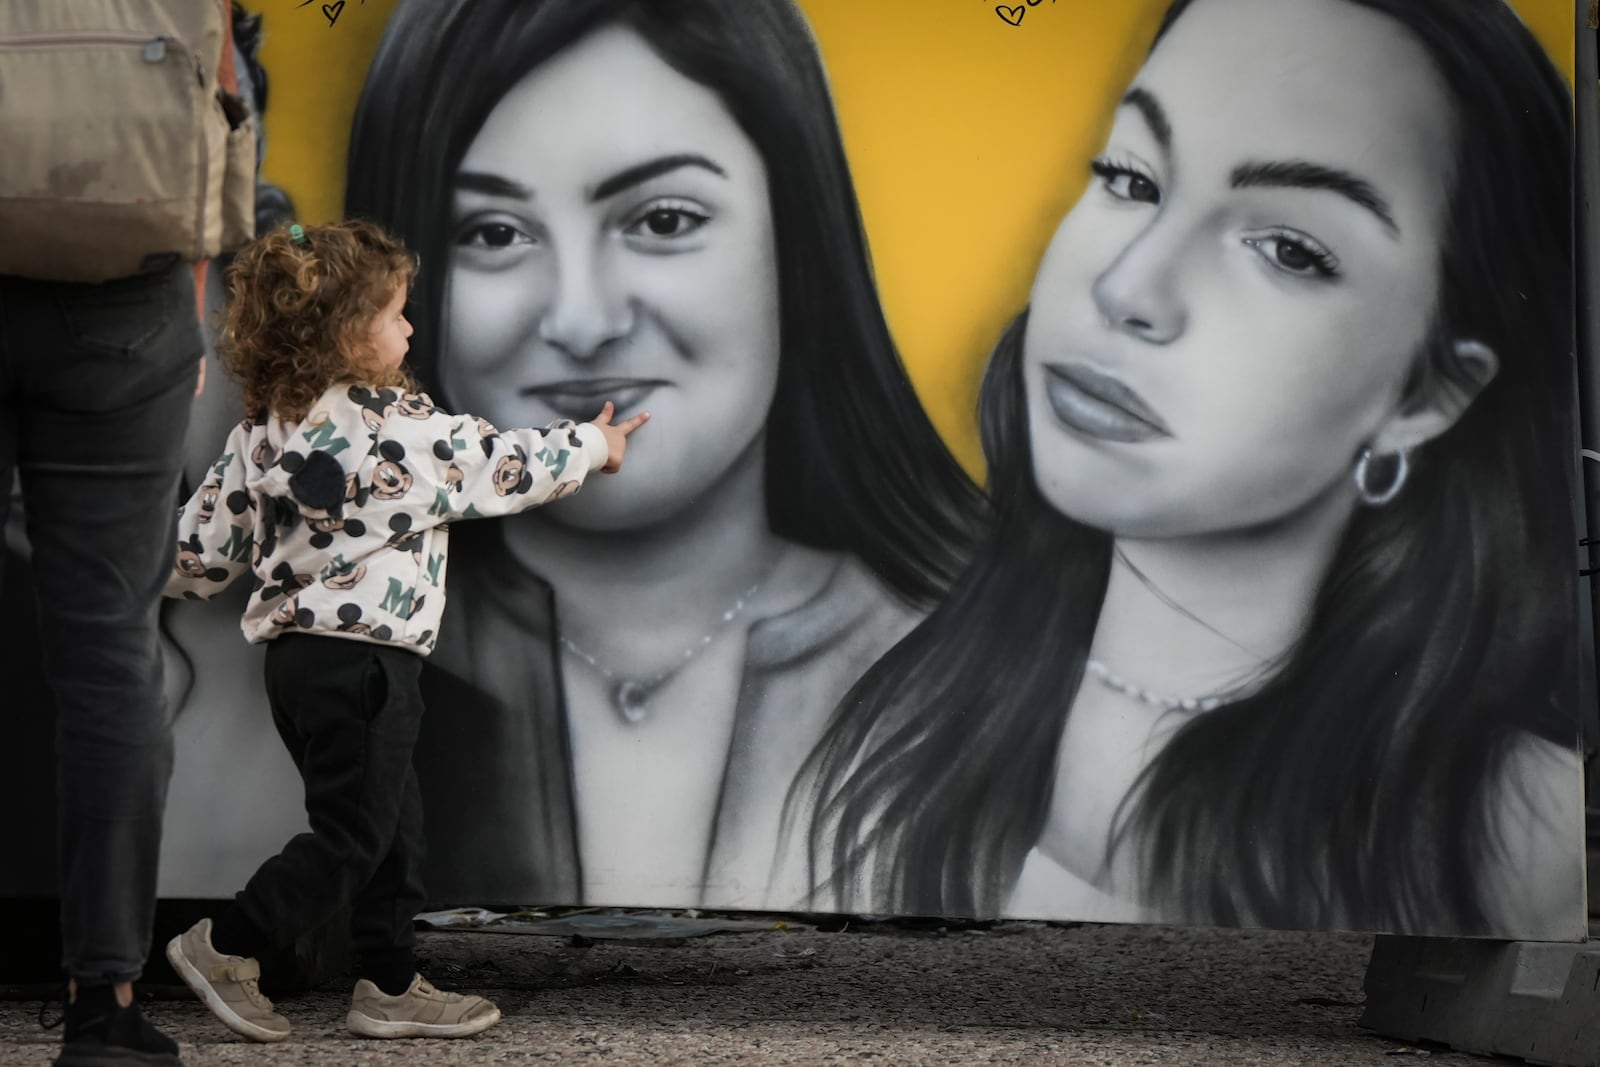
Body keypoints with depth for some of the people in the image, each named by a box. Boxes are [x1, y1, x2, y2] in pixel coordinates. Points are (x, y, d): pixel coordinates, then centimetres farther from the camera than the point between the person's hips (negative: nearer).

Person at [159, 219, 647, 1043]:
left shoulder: (262, 430, 6)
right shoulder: (398, 426, -14)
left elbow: (204, 541, 8)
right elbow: (502, 466, -2)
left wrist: (178, 579, 30)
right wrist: (591, 446, 15)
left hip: (293, 651, 8)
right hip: (364, 660, -8)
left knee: (392, 823, 15)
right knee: (354, 833, 1)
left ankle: (392, 988, 19)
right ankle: (226, 946, 1)